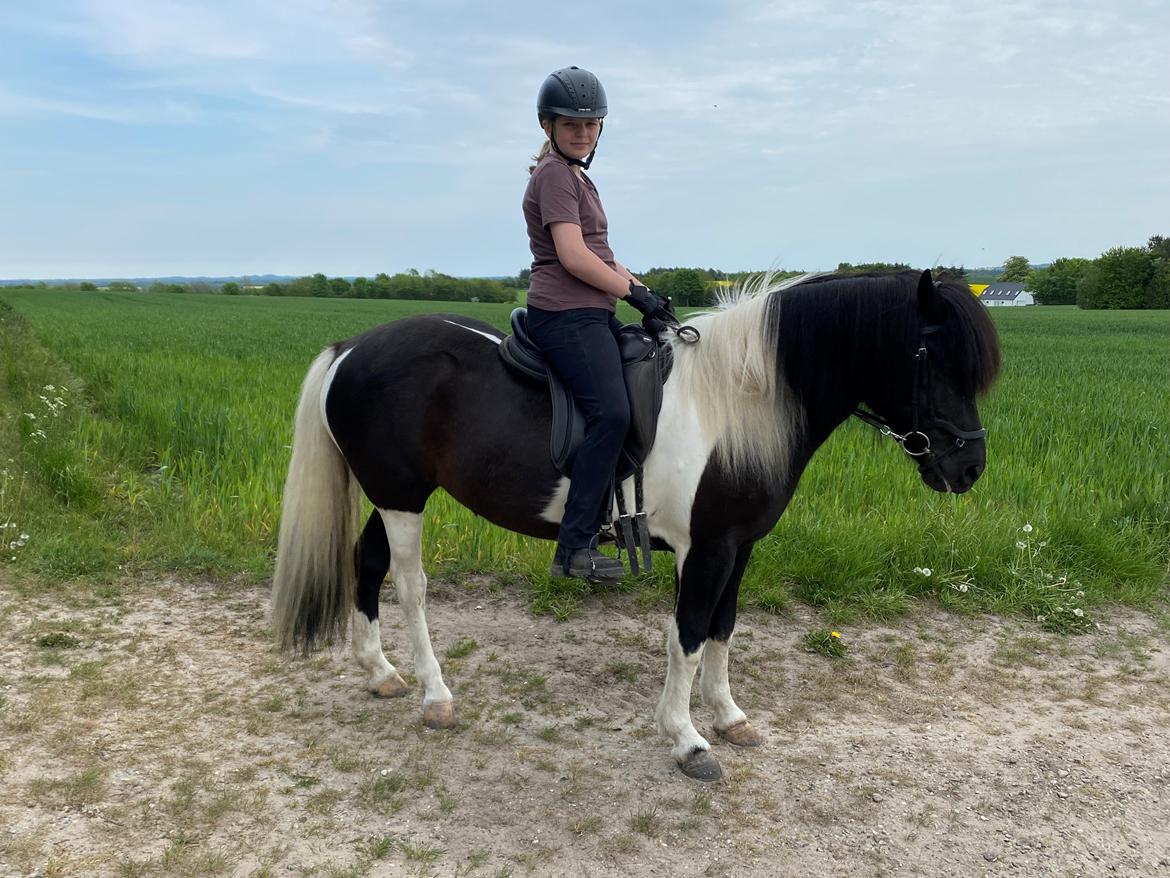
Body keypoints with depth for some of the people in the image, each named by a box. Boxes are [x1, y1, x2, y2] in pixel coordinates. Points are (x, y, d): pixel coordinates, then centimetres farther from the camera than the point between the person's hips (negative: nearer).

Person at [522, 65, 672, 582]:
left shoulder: (575, 176, 23)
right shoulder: (555, 174, -8)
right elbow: (573, 256, -18)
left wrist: (641, 288, 11)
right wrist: (633, 292, -11)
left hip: (591, 314, 11)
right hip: (566, 313, -11)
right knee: (611, 414, -23)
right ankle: (574, 548, -19)